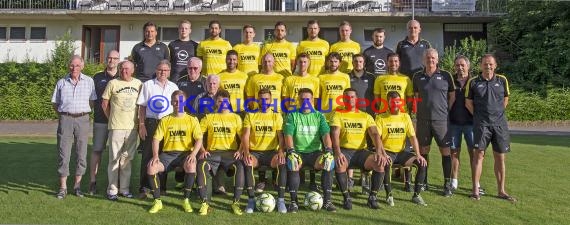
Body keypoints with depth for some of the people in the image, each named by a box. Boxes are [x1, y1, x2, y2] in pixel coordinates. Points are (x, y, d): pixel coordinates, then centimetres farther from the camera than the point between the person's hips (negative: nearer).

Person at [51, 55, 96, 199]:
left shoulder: (89, 81, 6)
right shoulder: (61, 82, 8)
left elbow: (92, 101, 9)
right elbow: (55, 103, 13)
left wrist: (84, 112, 1)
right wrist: (62, 115, 3)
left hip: (82, 119, 0)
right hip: (65, 119, 0)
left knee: (82, 153, 4)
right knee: (63, 153, 0)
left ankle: (77, 184, 16)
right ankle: (63, 187, 7)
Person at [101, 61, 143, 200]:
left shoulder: (138, 84, 7)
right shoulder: (113, 83, 0)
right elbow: (104, 103, 5)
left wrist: (140, 121, 7)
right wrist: (111, 117, 5)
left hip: (132, 127, 3)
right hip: (116, 126, -3)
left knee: (127, 159, 9)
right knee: (114, 159, -1)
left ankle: (124, 188, 18)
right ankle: (112, 190, 7)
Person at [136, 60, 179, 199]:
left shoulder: (173, 87, 12)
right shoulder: (147, 85, 6)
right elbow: (142, 107, 4)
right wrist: (141, 125, -4)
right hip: (150, 123, -2)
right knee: (147, 154, -2)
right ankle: (144, 187, 4)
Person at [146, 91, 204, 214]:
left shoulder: (192, 120, 6)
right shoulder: (165, 120, 10)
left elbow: (199, 139, -1)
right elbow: (156, 139, 4)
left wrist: (193, 154, -19)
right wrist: (155, 155, -13)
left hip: (185, 153, -2)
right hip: (168, 153, 2)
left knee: (191, 166, -36)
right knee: (151, 167, -26)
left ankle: (186, 200, -16)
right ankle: (157, 201, -8)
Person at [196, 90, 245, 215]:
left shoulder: (236, 118, 13)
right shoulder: (209, 117, 14)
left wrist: (240, 150, -9)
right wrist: (202, 150, -5)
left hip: (230, 152, 0)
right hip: (212, 152, 0)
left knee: (240, 167, -33)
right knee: (201, 165, -32)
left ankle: (236, 202, -21)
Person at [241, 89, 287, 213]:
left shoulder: (277, 116, 9)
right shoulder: (250, 115, 8)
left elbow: (281, 136, -1)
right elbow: (245, 136, -2)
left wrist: (281, 151, -21)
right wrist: (246, 152, -20)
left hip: (271, 151, 0)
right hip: (254, 151, 0)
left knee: (282, 162, -32)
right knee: (247, 163, -34)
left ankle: (281, 200, -24)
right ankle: (251, 199, -25)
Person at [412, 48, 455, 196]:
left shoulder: (445, 76, 2)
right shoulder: (418, 77, 8)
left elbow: (452, 96, 8)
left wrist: (446, 111, 2)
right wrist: (419, 111, 8)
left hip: (441, 119, -2)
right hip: (423, 120, 2)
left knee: (445, 151, -2)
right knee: (423, 150, 9)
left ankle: (447, 184, 5)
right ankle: (423, 181, 21)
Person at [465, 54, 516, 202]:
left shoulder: (502, 80, 7)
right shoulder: (473, 82, 1)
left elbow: (505, 100, 17)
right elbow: (468, 103, 6)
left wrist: (497, 114, 12)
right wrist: (479, 117, 3)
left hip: (500, 123, 3)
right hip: (481, 124, -2)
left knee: (500, 157, 7)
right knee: (479, 154, -7)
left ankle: (501, 191, 16)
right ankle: (475, 189, -1)